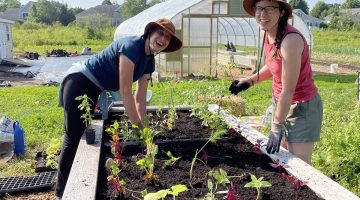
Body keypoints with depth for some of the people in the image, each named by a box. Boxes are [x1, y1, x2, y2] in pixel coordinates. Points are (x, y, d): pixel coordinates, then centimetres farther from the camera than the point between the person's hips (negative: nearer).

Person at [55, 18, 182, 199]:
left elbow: (140, 96, 2)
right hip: (79, 83, -10)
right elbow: (125, 92, -28)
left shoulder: (149, 60, 2)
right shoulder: (131, 46, -26)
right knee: (74, 138, -5)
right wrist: (137, 125, -21)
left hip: (93, 89, 10)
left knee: (86, 135, 18)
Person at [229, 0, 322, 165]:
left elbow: (288, 91, -26)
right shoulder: (268, 34, -4)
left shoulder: (290, 40, -29)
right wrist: (250, 80, 3)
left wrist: (276, 127, -19)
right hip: (280, 102, 8)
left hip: (301, 107, -8)